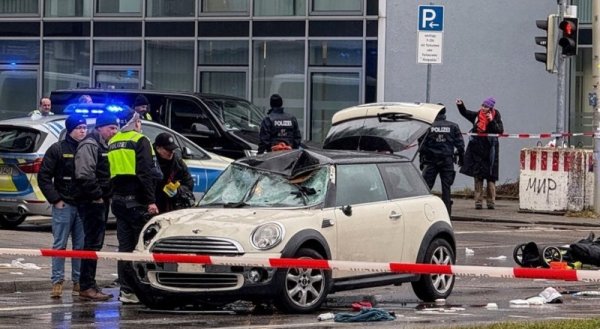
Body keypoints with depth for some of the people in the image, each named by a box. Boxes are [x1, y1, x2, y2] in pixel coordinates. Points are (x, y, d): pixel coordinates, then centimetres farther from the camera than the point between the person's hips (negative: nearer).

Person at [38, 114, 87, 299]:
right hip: (64, 205, -3)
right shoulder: (58, 149, -1)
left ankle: (78, 282, 12)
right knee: (60, 245, -2)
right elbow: (44, 177, -2)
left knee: (81, 246, 6)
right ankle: (57, 282, 0)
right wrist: (55, 199, -7)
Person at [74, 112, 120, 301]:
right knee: (93, 243, -11)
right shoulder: (89, 146, -12)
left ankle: (89, 285, 18)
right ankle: (86, 287, -11)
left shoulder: (105, 147, 20)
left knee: (95, 243, 12)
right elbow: (84, 175, -24)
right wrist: (97, 195, -18)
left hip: (101, 201, 10)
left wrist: (107, 196, 13)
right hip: (91, 202, -10)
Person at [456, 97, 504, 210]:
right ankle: (478, 202, 6)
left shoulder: (496, 118, -3)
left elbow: (500, 131, -13)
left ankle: (491, 202, 4)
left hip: (489, 151, -3)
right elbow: (465, 113, 13)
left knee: (490, 177, 0)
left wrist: (492, 121, -21)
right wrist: (460, 105, -4)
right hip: (477, 150, 3)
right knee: (478, 176, 4)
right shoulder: (477, 116, 6)